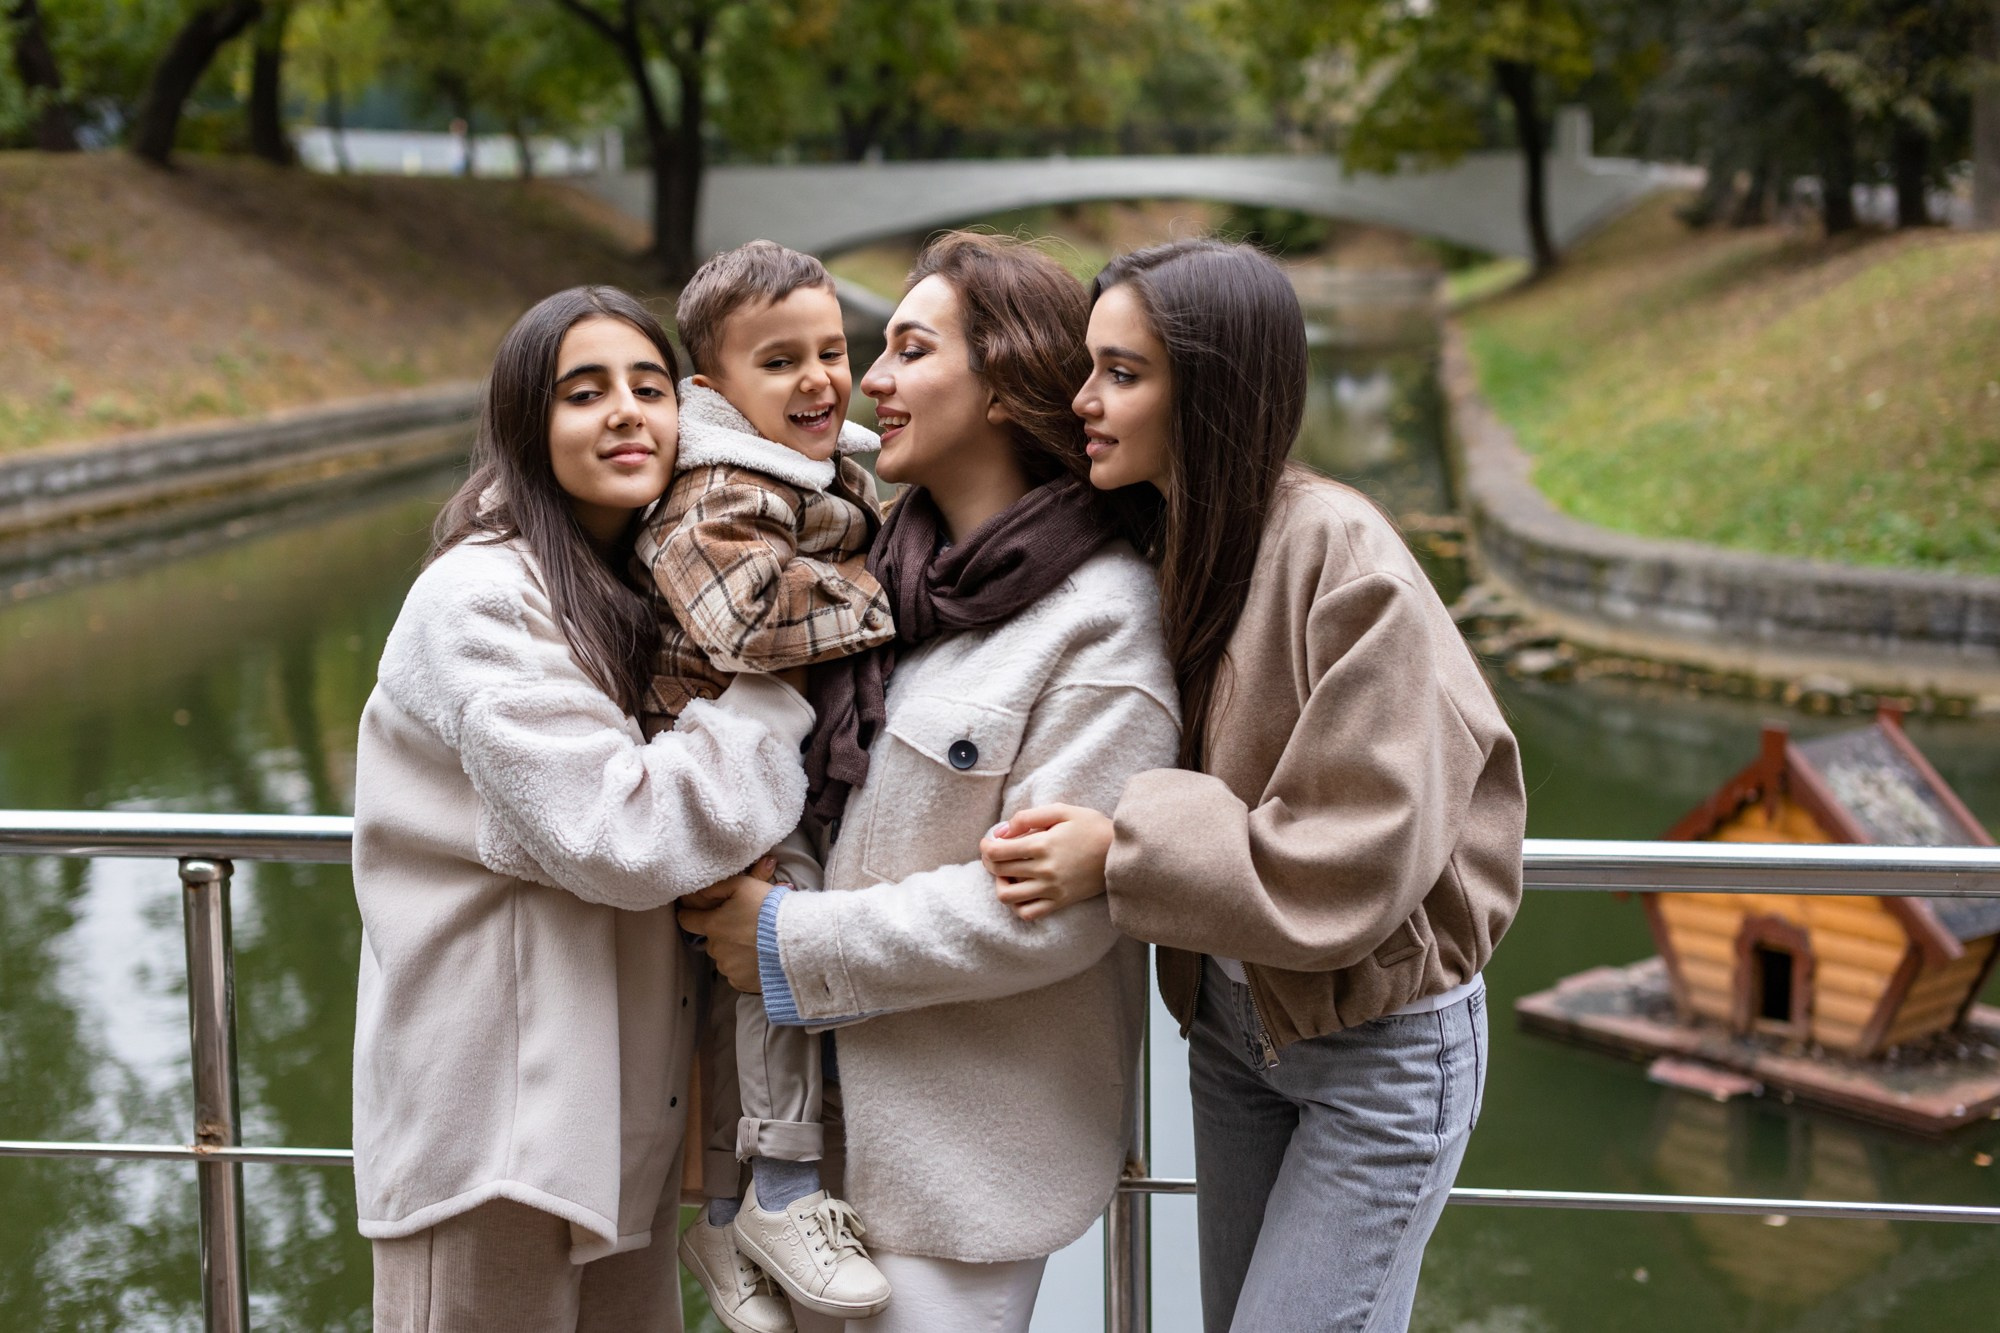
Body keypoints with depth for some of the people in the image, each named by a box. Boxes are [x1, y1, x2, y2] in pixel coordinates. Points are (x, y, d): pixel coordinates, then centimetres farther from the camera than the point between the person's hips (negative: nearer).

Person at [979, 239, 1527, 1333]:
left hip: (1379, 1036, -7)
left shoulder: (1338, 554, -23)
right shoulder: (1164, 545, 1)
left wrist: (1120, 855, -25)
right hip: (1233, 1017, 8)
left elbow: (1360, 855, -25)